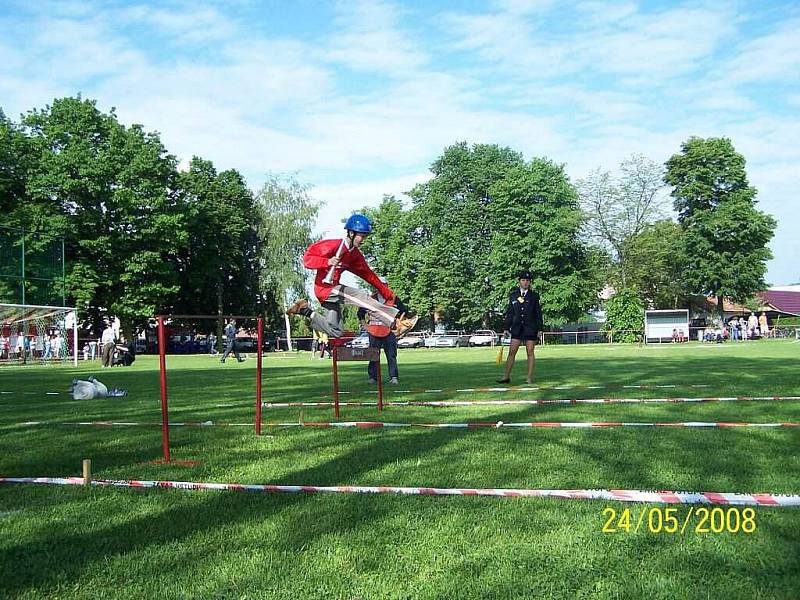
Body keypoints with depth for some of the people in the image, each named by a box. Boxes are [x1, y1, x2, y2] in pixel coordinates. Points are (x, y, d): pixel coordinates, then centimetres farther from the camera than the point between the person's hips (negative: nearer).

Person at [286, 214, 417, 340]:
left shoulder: (355, 255, 8)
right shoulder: (333, 245, -15)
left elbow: (369, 275, 7)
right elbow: (307, 258, -18)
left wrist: (389, 294, 2)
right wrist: (327, 262, -35)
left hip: (333, 289, 9)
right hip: (324, 287, -9)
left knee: (335, 332, 8)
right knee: (362, 296, -22)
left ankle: (306, 311, 16)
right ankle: (396, 321, -29)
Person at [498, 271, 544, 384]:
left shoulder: (534, 296, 4)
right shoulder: (513, 295, 9)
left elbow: (538, 313, 4)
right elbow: (509, 312, 11)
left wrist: (540, 328, -2)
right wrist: (506, 327, 6)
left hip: (530, 328, -2)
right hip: (517, 328, 2)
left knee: (530, 353, 1)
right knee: (511, 352, -1)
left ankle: (530, 378, 6)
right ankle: (506, 377, 3)